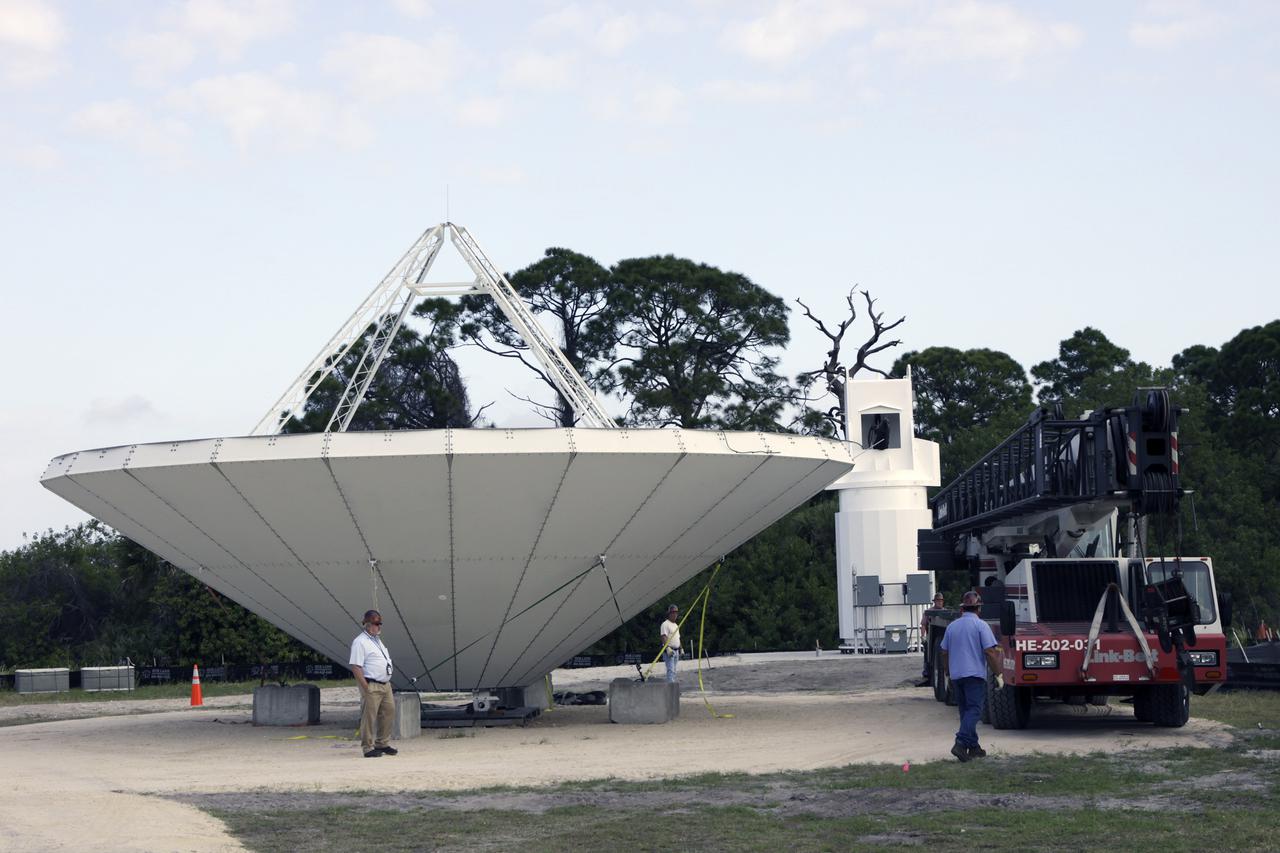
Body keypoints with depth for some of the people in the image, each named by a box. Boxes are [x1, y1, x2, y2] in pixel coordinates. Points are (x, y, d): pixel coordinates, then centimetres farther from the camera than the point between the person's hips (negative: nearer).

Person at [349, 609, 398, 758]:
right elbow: (355, 667, -17)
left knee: (389, 712, 11)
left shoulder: (377, 640, 18)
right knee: (369, 717, -4)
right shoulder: (360, 642, -11)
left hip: (385, 684, 9)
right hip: (372, 686, -9)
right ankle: (368, 748, 1)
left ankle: (382, 744, 23)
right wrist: (366, 687, -21)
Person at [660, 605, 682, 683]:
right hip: (669, 650, -9)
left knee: (673, 670, 10)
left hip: (676, 650, 9)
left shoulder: (676, 625, 21)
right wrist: (668, 648, -28)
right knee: (671, 670, -16)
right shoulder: (665, 624, -8)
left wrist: (681, 649, 22)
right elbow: (664, 637, -19)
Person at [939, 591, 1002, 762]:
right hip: (975, 674, -6)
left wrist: (948, 674, 27)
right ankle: (961, 743, -22)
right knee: (974, 710, -7)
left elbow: (944, 653, 16)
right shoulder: (981, 626, -7)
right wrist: (998, 674, -4)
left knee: (965, 710, 13)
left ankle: (973, 747, 16)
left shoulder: (952, 626, 10)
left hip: (956, 675, 6)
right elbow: (990, 652, -11)